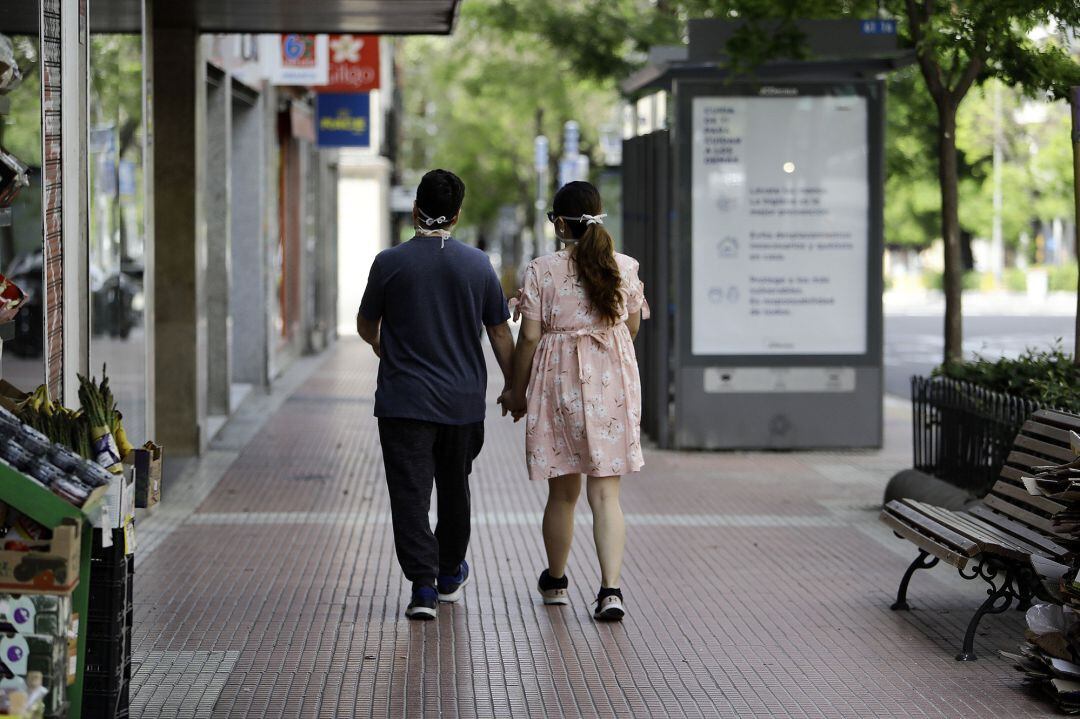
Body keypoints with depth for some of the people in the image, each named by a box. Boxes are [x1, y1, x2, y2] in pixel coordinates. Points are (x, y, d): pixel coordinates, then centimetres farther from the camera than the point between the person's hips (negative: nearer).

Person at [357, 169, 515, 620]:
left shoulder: (390, 262, -7)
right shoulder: (478, 265, -2)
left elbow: (366, 325, 6)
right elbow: (499, 333, 2)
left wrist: (379, 346, 29)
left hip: (404, 401, -3)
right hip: (463, 400, 3)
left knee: (411, 494, -2)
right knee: (454, 488, 19)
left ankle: (423, 585, -12)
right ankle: (450, 576, 35)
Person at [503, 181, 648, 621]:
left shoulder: (542, 271, -8)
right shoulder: (625, 267, 1)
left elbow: (529, 337, -6)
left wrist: (517, 391, 5)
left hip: (559, 382, -1)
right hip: (614, 384, 1)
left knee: (562, 491, 14)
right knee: (605, 493, 1)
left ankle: (556, 581, 30)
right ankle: (610, 588, -13)